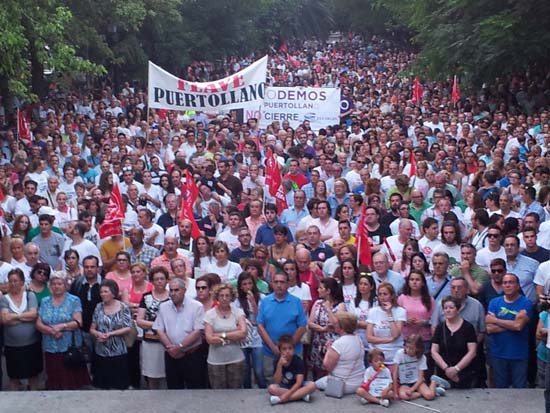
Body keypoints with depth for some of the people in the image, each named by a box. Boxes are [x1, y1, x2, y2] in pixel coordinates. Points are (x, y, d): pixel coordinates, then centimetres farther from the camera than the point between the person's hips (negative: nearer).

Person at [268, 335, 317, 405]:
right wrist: (279, 365, -30)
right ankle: (302, 395, -27)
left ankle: (281, 399, -33)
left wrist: (287, 394, -34)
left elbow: (299, 382, -22)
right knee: (271, 388, -31)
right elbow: (277, 382, -17)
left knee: (312, 385, -31)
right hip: (284, 386, 1)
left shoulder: (298, 360, -16)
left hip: (297, 386, -1)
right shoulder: (278, 361, -11)